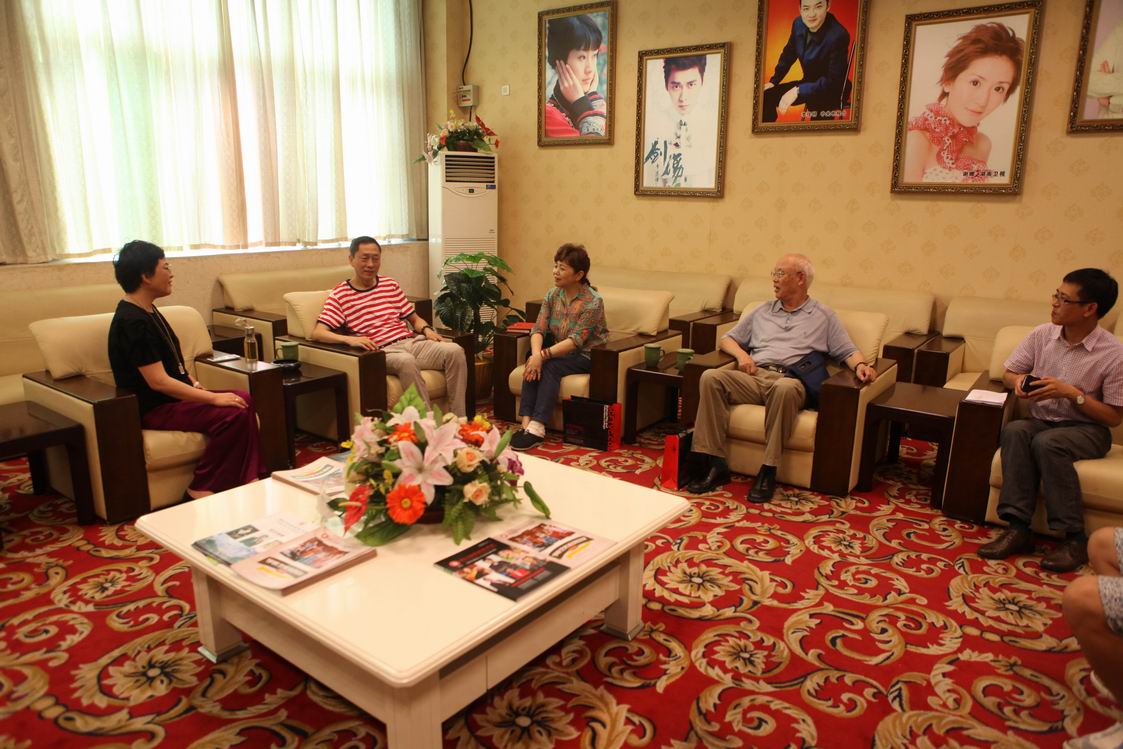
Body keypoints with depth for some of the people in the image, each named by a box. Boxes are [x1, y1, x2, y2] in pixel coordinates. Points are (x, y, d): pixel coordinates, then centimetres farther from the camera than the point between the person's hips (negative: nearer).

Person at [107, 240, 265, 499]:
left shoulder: (146, 311, 11)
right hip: (152, 409, -10)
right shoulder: (132, 322, -20)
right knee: (232, 415, -24)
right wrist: (213, 398, -23)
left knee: (244, 400, -2)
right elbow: (158, 382, -25)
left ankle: (248, 480, -2)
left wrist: (193, 384, 6)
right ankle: (201, 492, -12)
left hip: (170, 398, 10)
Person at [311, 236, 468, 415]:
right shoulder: (339, 295, 5)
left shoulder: (391, 284, 20)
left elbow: (414, 318, 24)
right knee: (406, 361, -40)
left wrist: (427, 329, -1)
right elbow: (317, 333, -6)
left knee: (455, 351, -23)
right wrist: (349, 339, -25)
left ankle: (459, 421, -22)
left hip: (412, 341, 5)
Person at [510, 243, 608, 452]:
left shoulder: (593, 301, -17)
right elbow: (538, 329, -7)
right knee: (533, 364, -25)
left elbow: (576, 340, -24)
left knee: (550, 367, -31)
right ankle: (526, 424, -31)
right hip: (559, 352, 5)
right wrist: (536, 353, -29)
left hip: (587, 355, -5)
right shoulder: (552, 295, 2)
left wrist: (544, 355, -33)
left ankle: (537, 428, -36)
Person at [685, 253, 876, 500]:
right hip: (754, 377, 3)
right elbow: (727, 339, 29)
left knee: (785, 388, -41)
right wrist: (741, 354, 6)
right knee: (711, 377, -27)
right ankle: (716, 464, -27)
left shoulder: (823, 316, 19)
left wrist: (860, 365, -11)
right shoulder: (762, 312, 28)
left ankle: (768, 471, -31)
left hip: (788, 380, -3)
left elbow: (847, 351, 12)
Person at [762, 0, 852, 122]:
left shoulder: (838, 36, -27)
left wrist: (798, 91, -34)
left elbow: (833, 80, -28)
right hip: (809, 83, 6)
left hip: (832, 91, -6)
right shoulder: (798, 24, -7)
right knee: (767, 96, -3)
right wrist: (773, 81, 5)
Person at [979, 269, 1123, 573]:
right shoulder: (1042, 335, 0)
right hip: (1041, 421, 4)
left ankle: (1074, 538, -23)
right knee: (1014, 430, -31)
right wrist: (1018, 382, -11)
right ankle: (1017, 527, -32)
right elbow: (1008, 373, 12)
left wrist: (1072, 393, -21)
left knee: (1047, 442, -35)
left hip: (1087, 430, -3)